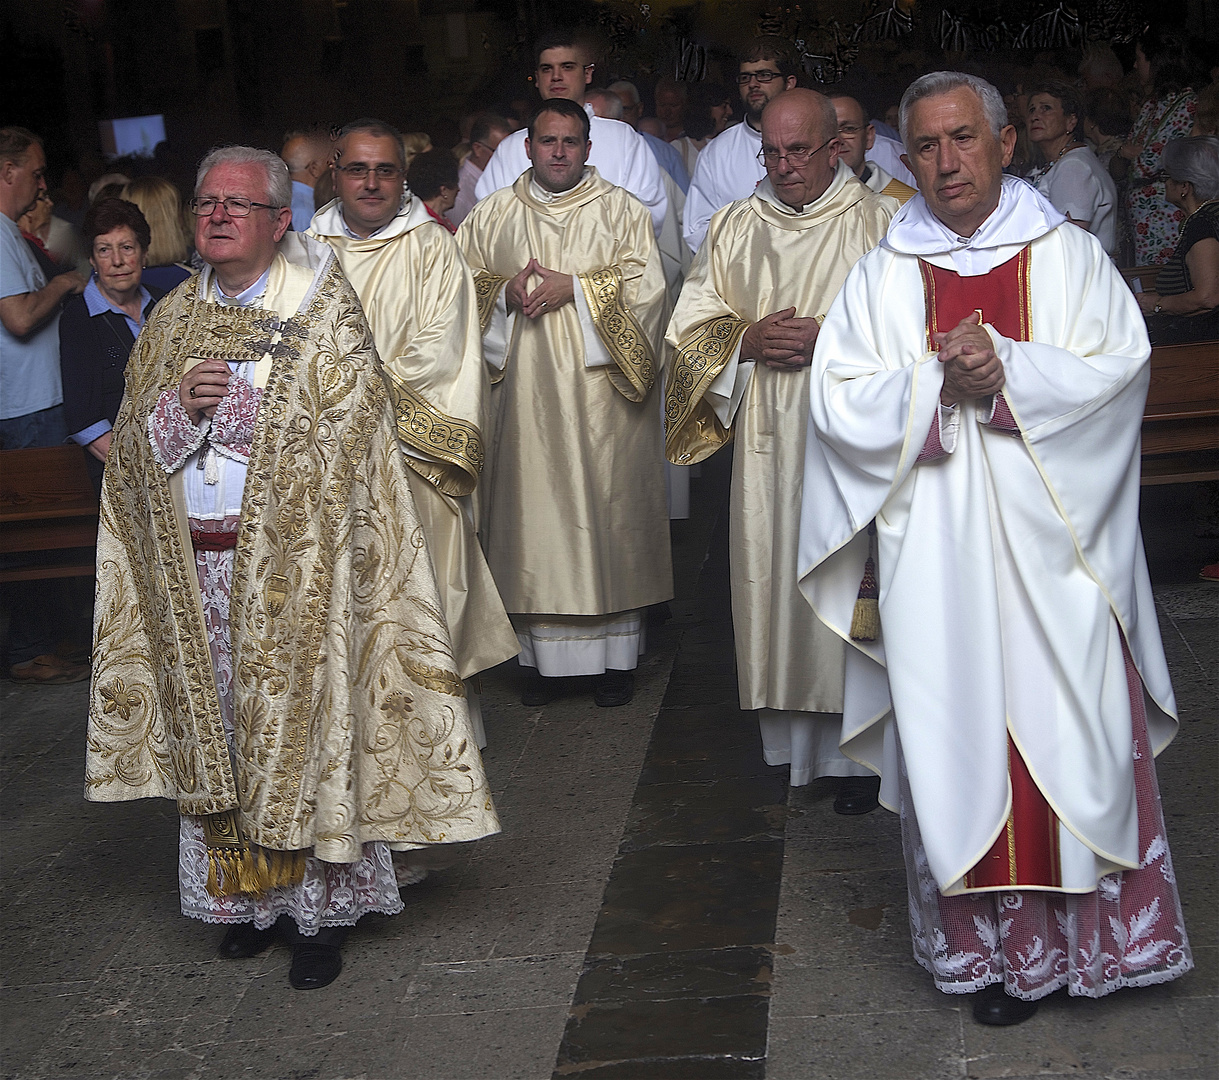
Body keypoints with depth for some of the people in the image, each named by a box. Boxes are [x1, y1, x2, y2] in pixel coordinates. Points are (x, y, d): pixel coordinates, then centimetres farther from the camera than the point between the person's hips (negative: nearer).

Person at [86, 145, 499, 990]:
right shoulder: (172, 323, 12)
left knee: (305, 726, 0)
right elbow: (132, 447, 9)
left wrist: (231, 413, -11)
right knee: (218, 733, 8)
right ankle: (250, 895, 21)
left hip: (295, 565, -4)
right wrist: (181, 405, -11)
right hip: (194, 566, 5)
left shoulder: (324, 314, -2)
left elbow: (343, 443, -10)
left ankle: (321, 907, 10)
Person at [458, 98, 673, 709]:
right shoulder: (493, 216, 13)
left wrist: (573, 287, -13)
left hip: (601, 390, -1)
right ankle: (542, 654, 7)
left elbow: (644, 285, -3)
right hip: (525, 393, 2)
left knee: (607, 508, 0)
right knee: (533, 508, 0)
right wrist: (505, 293, -8)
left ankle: (616, 653, 8)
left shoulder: (620, 210, 6)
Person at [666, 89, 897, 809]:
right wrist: (748, 339, -8)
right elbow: (692, 323, 10)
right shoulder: (736, 228, 12)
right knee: (777, 574, 4)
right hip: (766, 439, 3)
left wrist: (830, 340, -15)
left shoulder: (880, 224, 0)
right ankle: (787, 733, 15)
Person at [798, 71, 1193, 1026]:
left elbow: (1118, 370, -4)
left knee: (1073, 728, 0)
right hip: (937, 554, 1)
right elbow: (839, 400, 0)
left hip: (1055, 545, 0)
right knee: (960, 739, 1)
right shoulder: (882, 277, 9)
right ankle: (994, 943, 11)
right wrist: (940, 383, -14)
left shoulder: (1070, 257, 7)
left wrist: (1007, 371, -17)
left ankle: (1091, 931, 13)